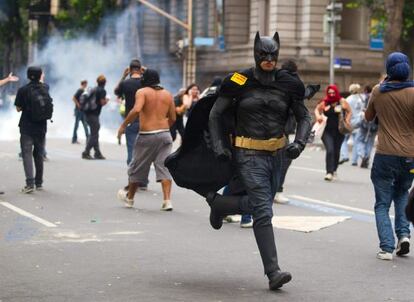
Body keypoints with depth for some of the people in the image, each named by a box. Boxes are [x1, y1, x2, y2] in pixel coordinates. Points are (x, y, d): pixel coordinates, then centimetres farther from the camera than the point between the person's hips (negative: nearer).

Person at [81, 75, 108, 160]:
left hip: (88, 113, 8)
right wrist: (106, 100, 5)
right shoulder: (102, 90, -8)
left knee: (94, 134, 13)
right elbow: (102, 102, -15)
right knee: (94, 134, -6)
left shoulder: (93, 89, 16)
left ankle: (97, 153, 16)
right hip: (94, 114, -8)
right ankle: (86, 153, -10)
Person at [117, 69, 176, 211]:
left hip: (146, 135, -3)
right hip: (164, 134, 3)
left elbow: (136, 109, -22)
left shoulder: (142, 92, -4)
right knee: (164, 167, 0)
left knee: (137, 167, 12)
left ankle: (129, 197, 28)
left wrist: (123, 125, -14)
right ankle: (167, 200, -12)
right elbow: (173, 118, 11)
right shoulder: (167, 94, 10)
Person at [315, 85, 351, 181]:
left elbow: (349, 111, 12)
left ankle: (334, 170, 32)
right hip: (327, 131, -1)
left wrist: (347, 120, -3)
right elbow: (317, 109, 15)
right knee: (330, 150, -14)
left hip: (339, 131, 1)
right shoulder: (324, 103, 0)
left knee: (336, 151, 11)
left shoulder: (342, 102, 0)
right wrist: (318, 116, -5)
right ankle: (329, 172, -15)